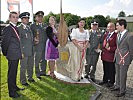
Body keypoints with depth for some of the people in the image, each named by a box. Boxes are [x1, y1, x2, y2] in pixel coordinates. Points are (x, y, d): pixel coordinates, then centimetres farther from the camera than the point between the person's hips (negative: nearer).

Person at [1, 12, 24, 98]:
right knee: (11, 73, 0)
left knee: (14, 72, 19)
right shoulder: (7, 29, -14)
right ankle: (12, 92, 10)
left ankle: (14, 87, 34)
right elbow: (5, 42, -13)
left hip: (17, 55, 8)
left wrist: (20, 53, 14)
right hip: (12, 55, -8)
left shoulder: (16, 28, 13)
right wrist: (5, 53, -5)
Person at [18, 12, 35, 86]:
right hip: (24, 51, -7)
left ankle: (30, 78, 34)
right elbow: (19, 41, -12)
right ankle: (23, 81, 18)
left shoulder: (29, 27, 13)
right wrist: (21, 52, -15)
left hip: (31, 51, 7)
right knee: (23, 67, 4)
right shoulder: (19, 28, -10)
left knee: (30, 66, 18)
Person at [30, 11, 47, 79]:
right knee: (37, 60, 1)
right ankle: (38, 74, 14)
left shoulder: (45, 25, 15)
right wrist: (34, 39, -18)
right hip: (37, 45, -5)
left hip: (45, 45, 5)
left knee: (44, 60, 12)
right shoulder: (33, 26, -1)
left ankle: (43, 72, 27)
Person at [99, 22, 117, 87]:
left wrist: (110, 48, -21)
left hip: (111, 55, -7)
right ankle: (105, 80, 34)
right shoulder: (106, 34, 10)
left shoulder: (116, 35, -13)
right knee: (105, 69, 19)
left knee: (111, 69, 7)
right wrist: (103, 48, 11)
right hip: (104, 54, 7)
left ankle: (111, 82, 22)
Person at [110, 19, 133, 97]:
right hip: (117, 59, 7)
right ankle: (117, 86, 39)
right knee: (118, 74, 20)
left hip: (124, 60, -7)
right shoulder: (118, 35, 8)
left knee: (122, 76, 5)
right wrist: (116, 56, 13)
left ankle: (122, 91, 20)